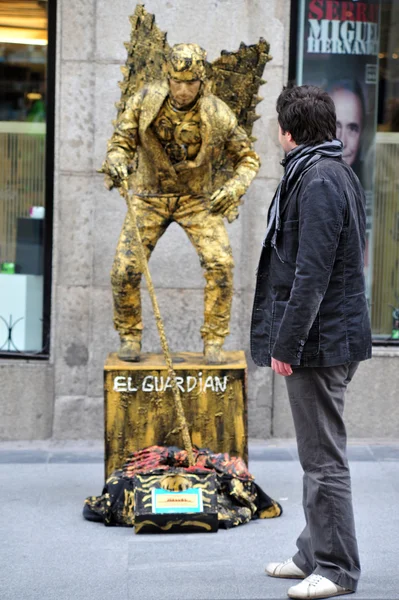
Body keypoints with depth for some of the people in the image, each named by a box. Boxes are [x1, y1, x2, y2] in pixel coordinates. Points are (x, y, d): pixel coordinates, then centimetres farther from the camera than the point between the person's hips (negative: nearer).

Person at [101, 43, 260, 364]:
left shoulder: (218, 114, -16)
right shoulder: (145, 100, -14)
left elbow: (248, 158, -3)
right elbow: (121, 140, -6)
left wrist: (234, 188, -22)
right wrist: (116, 163, -30)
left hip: (198, 198, -1)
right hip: (151, 196, 1)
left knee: (220, 263, -20)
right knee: (125, 268, -10)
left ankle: (214, 341, -5)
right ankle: (129, 336, 12)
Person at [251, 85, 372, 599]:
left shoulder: (317, 181, -17)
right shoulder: (340, 174, 15)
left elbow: (311, 274, -23)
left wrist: (286, 343, -20)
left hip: (319, 341, -11)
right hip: (338, 333, 11)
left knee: (323, 458, -4)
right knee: (318, 454, 17)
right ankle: (315, 554, 28)